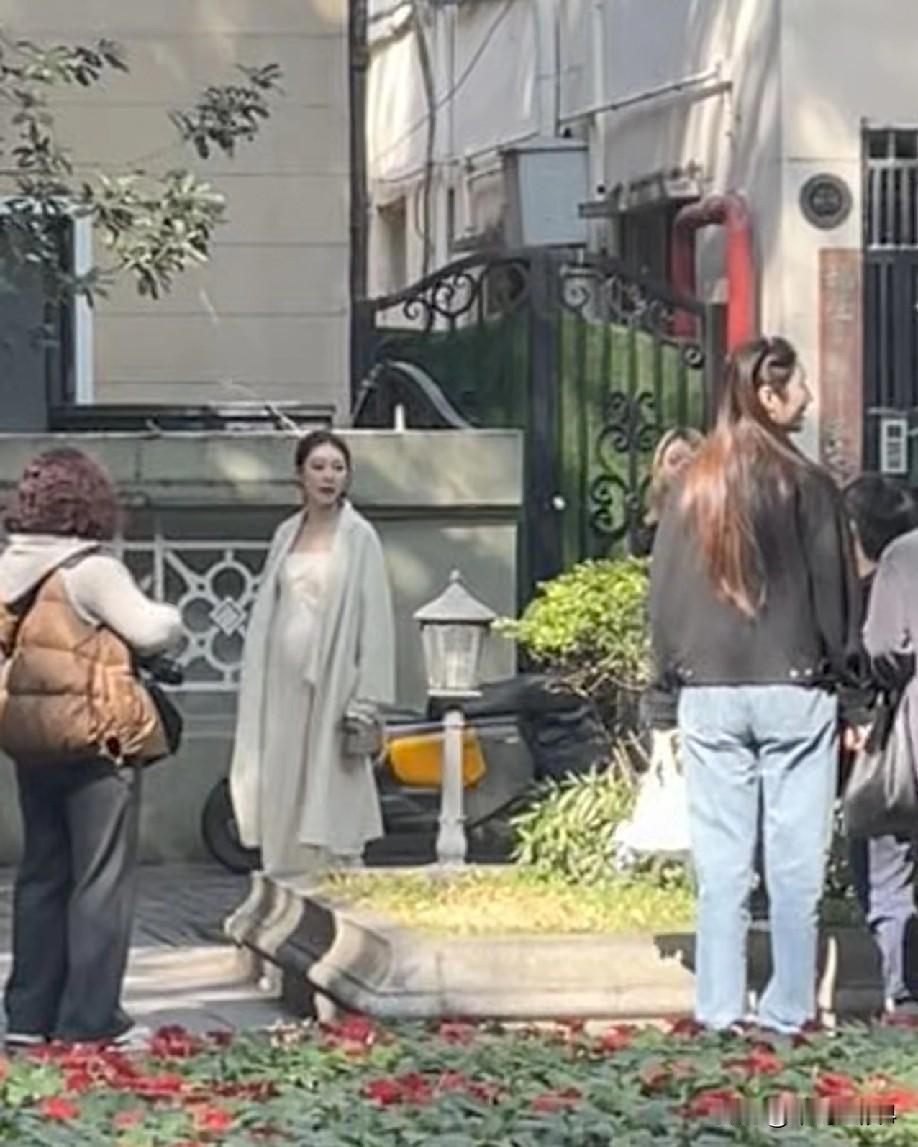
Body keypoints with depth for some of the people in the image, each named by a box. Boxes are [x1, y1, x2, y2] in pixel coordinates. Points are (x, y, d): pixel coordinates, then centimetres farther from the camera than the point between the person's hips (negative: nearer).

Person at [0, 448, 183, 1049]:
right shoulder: (91, 570, -16)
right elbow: (150, 631, -17)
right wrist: (171, 617, 4)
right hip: (95, 739, -7)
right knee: (102, 879, 0)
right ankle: (90, 1018, 1)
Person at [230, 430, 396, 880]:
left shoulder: (358, 537, -2)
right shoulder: (287, 534, 13)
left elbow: (374, 621, -6)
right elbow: (266, 612, 16)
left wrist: (366, 702, -13)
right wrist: (255, 688, 10)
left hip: (331, 684, -5)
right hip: (283, 683, 5)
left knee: (331, 806, -6)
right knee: (281, 803, 5)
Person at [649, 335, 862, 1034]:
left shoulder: (693, 490, 3)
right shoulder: (807, 485, -7)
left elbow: (664, 593, 7)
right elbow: (836, 592, -3)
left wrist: (675, 673, 15)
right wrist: (837, 668, 8)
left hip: (709, 694, 3)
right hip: (794, 690, -3)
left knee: (721, 863, 6)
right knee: (795, 862, 3)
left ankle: (719, 1010, 7)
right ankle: (788, 1009, 4)